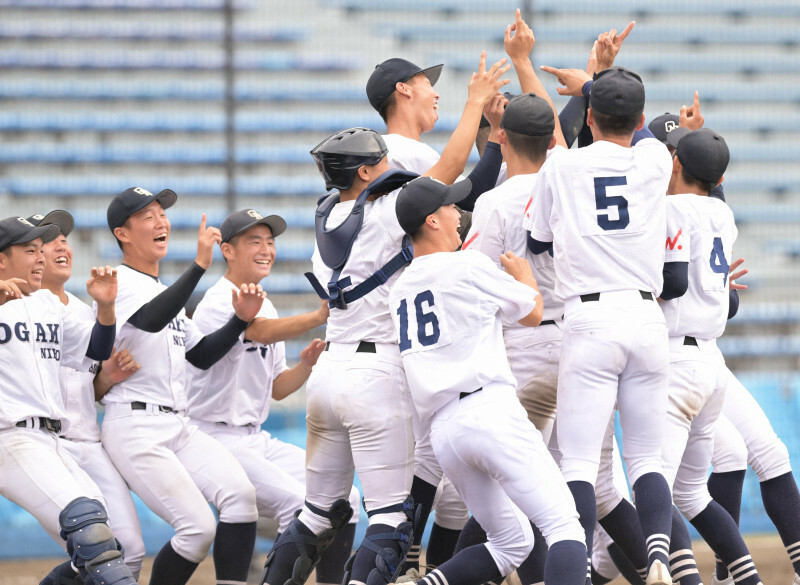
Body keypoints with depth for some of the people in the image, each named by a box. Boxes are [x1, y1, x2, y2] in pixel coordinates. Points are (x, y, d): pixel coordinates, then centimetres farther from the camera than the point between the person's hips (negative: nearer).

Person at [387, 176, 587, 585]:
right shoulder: (468, 265, 1)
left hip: (441, 431, 7)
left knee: (512, 541, 18)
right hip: (488, 409, -7)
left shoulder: (399, 292, 20)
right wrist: (523, 274, 33)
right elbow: (533, 314, 13)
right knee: (563, 524, -13)